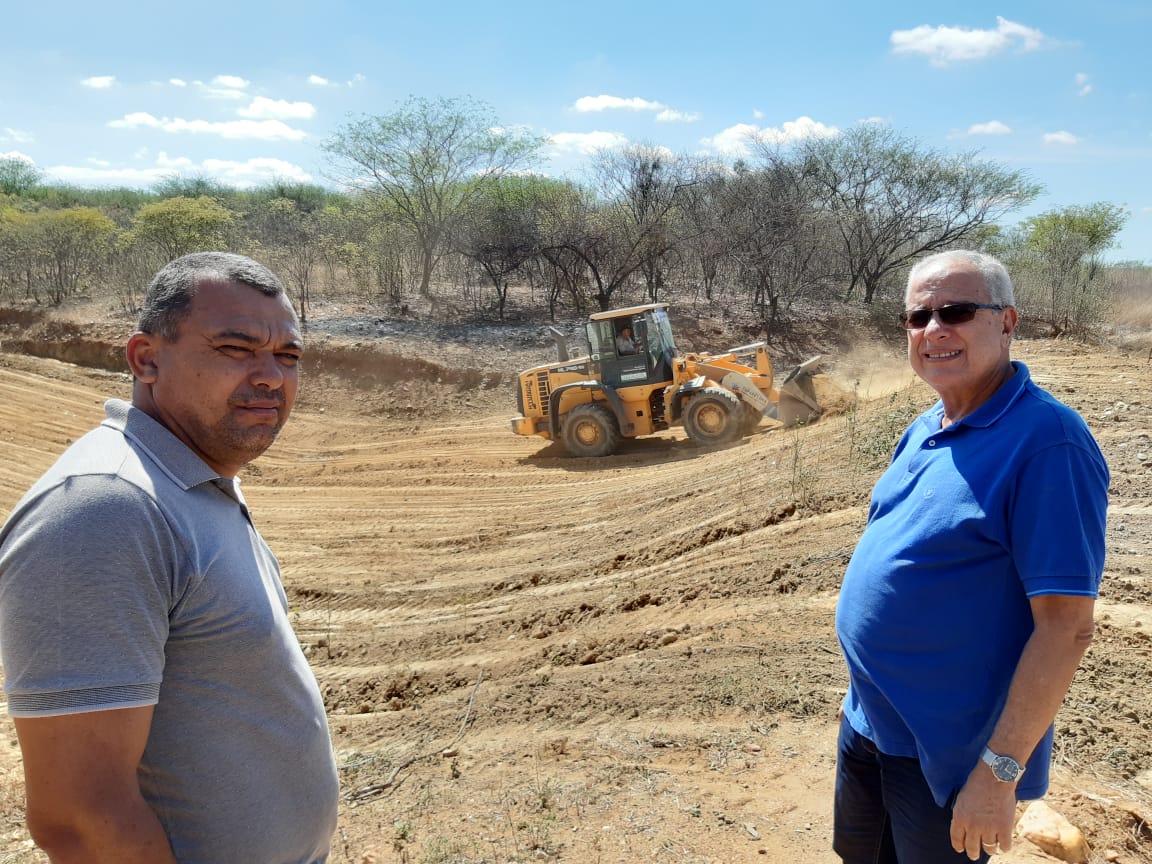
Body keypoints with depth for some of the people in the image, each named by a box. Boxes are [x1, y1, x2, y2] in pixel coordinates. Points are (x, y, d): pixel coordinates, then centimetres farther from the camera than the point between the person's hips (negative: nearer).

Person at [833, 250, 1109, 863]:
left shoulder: (1047, 441, -22)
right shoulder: (923, 431, 4)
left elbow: (1066, 626, -23)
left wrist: (999, 772, -23)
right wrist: (864, 688, 16)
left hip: (946, 751, -7)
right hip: (867, 721, 8)